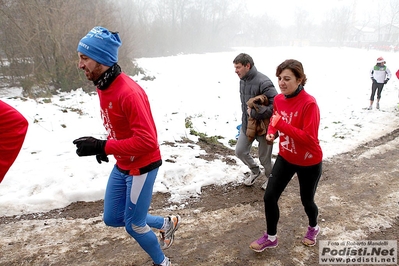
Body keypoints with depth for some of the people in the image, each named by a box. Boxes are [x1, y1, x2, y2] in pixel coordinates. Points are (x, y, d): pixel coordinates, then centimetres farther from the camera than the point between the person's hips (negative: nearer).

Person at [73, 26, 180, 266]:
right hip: (122, 165, 9)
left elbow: (147, 141, -30)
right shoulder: (103, 87, 1)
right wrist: (104, 146, -2)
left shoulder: (129, 92, -29)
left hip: (142, 167, -9)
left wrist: (103, 147, -28)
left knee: (133, 225, 8)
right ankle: (167, 223, 37)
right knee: (112, 218, 19)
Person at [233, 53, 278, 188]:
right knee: (240, 151, 17)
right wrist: (244, 119, 13)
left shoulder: (263, 82, -25)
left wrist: (254, 113, -25)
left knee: (264, 158, 9)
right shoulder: (242, 81, 3)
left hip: (262, 126, -8)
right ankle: (255, 171, 44)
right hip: (247, 124, 8)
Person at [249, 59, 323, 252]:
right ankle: (271, 237, 26)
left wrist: (281, 124, -34)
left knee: (306, 200, 16)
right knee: (269, 197, 3)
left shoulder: (309, 103, -27)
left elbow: (309, 138, -30)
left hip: (309, 162, -5)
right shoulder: (278, 99, -6)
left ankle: (313, 228, 51)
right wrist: (271, 132, -11)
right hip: (285, 158, 5)